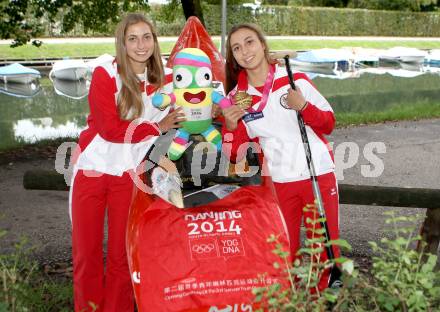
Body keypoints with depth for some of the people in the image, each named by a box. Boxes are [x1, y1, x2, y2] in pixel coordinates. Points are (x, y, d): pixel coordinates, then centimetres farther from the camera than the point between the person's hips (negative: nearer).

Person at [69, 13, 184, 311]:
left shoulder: (165, 79, -1)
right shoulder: (106, 74, -12)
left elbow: (171, 122, 11)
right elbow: (110, 129, -18)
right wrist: (157, 127, -15)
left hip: (129, 173, 2)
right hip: (92, 168, -2)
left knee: (121, 254, 7)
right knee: (86, 253, 8)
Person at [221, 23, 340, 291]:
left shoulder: (296, 80, -2)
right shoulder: (236, 98, 3)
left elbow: (329, 124, 1)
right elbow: (235, 155, 4)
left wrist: (303, 106, -17)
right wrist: (230, 127, -15)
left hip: (319, 175, -1)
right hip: (278, 182, 1)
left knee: (326, 248, 4)